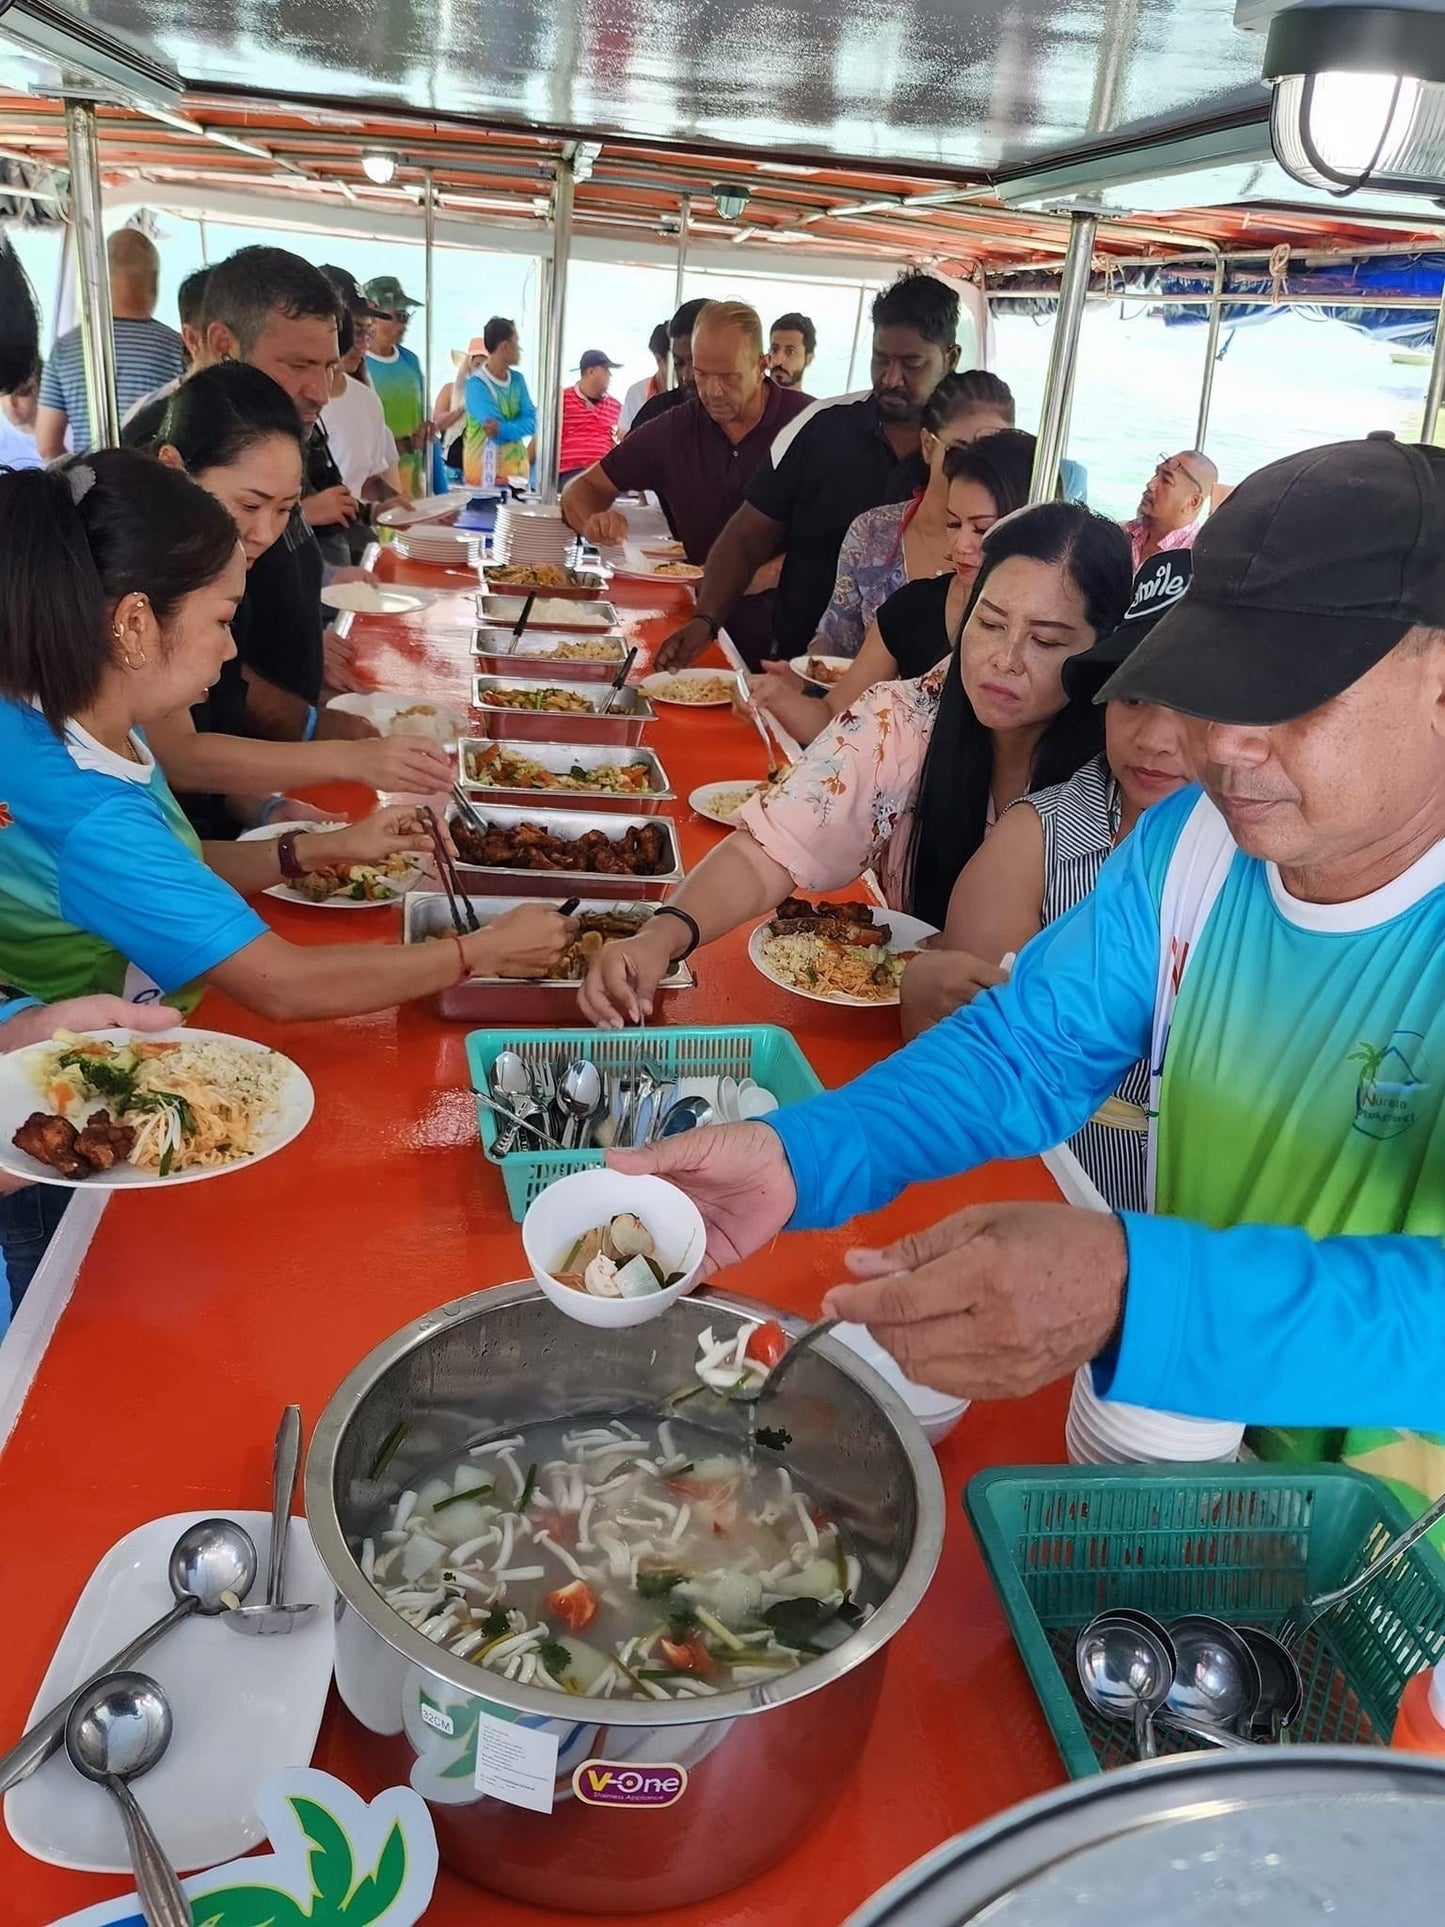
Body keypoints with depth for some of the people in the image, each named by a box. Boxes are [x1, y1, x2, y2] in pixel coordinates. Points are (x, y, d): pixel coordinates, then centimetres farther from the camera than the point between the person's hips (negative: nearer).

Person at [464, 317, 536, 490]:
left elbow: (531, 422, -3)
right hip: (485, 468, -6)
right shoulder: (476, 383, -13)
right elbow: (496, 433, -21)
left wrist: (504, 429, -19)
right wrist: (517, 425, -7)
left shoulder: (518, 379, 8)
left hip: (516, 465, 6)